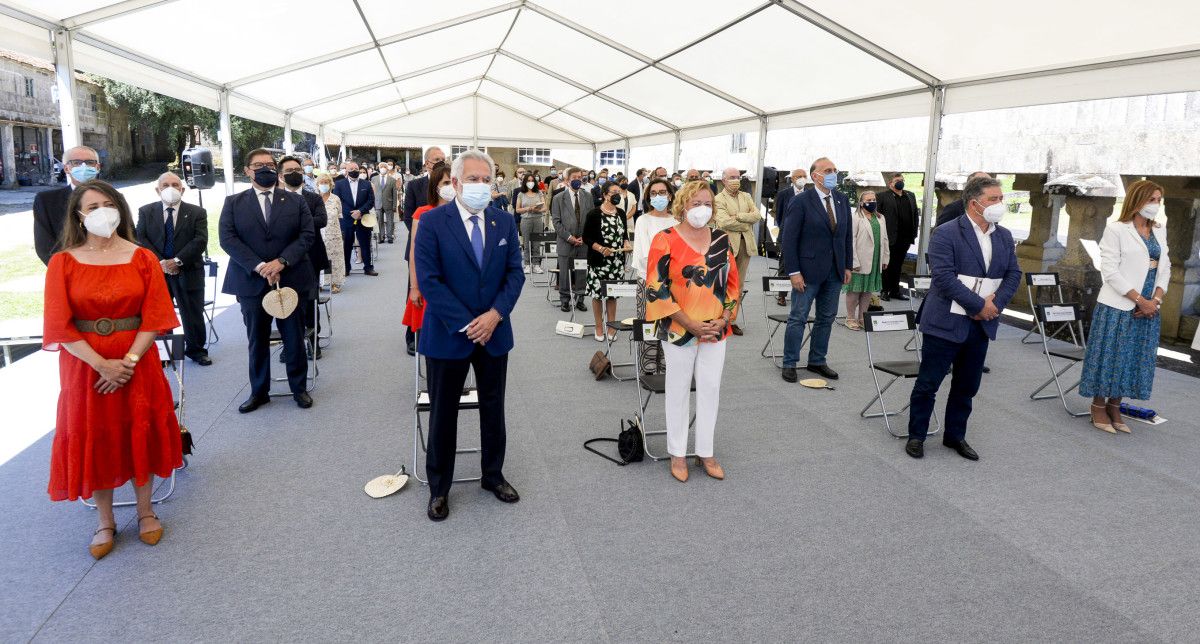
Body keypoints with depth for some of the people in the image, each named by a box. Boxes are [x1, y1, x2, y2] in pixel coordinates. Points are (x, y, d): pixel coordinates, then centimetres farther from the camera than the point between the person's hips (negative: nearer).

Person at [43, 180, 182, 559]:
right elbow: (59, 325, -8)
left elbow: (155, 317, -7)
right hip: (85, 365, 0)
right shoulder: (63, 262, -3)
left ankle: (145, 511, 27)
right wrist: (102, 364, -17)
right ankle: (105, 522, 24)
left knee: (139, 436, 10)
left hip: (137, 361, 0)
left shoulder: (143, 259, -2)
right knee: (93, 441, 9)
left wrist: (128, 361, -17)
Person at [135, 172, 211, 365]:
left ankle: (196, 349, 21)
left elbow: (200, 241, -8)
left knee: (193, 313, 6)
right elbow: (141, 239, 0)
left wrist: (178, 261, -17)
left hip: (188, 272, -1)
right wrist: (160, 262, -14)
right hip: (156, 272, 1)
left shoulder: (197, 213, 3)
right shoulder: (145, 211, 8)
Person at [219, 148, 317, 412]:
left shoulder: (295, 201, 6)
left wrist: (282, 261, -15)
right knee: (257, 340, 10)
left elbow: (308, 234, -2)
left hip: (290, 279, 0)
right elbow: (227, 238, -5)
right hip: (251, 282, 0)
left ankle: (299, 388, 22)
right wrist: (259, 266, -17)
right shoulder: (234, 203, 5)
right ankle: (259, 391, 23)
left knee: (294, 338, 7)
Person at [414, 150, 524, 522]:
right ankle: (439, 488, 25)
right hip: (448, 334, -3)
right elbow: (428, 280, -14)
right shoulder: (432, 222, -10)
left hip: (494, 331, 4)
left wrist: (495, 314, -15)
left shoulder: (504, 222, 2)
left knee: (493, 408, 16)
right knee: (443, 413, 9)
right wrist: (466, 325, -18)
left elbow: (515, 273, 0)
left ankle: (493, 474, 34)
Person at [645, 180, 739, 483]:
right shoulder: (666, 240, -9)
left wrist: (723, 319, -4)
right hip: (679, 330, -4)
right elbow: (657, 288, -13)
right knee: (678, 390, 8)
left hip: (715, 330, 4)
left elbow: (733, 282, 10)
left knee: (710, 389, 10)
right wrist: (690, 324, -15)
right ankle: (678, 454, 23)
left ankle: (705, 452, 25)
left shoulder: (721, 239, 5)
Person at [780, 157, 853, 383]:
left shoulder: (843, 200, 8)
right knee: (798, 318, 2)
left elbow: (847, 235, 14)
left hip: (835, 271, 6)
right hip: (808, 270, -5)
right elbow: (789, 239, -10)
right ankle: (789, 363, 13)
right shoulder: (801, 201, -9)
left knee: (826, 318, 12)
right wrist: (793, 272, -14)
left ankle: (817, 361, 24)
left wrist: (847, 266, 9)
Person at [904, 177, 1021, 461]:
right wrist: (979, 306, -18)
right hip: (946, 322, -6)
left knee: (967, 386, 14)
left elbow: (1014, 273, 9)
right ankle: (916, 436, 15)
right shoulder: (945, 234, -11)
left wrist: (996, 302, -9)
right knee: (928, 383, 2)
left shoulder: (1004, 236, 10)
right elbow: (944, 276, -19)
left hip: (982, 325, 6)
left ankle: (955, 435, 28)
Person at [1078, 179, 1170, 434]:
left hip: (1148, 309, 6)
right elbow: (1110, 271, -12)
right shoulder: (1116, 229, -6)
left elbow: (1165, 267, 10)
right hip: (1118, 307, -6)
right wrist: (1140, 300, -14)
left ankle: (1114, 408, 21)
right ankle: (1098, 408, 15)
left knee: (1135, 358, 10)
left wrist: (1155, 300, -6)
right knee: (1110, 355, 1)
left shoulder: (1160, 231, 12)